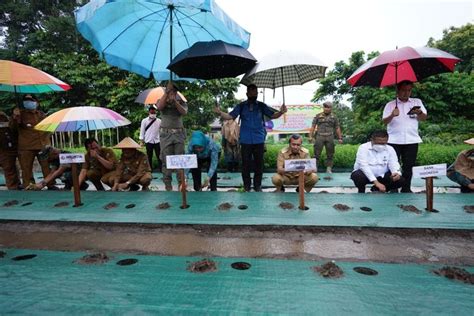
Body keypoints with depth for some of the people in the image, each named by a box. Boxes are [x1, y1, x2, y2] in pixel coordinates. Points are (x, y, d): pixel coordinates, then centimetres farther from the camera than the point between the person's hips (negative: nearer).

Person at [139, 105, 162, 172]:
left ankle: (160, 168, 3)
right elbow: (142, 131, 5)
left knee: (159, 156, -1)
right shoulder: (144, 121, 4)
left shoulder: (159, 121, 5)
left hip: (157, 141, 0)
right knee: (149, 156, 7)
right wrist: (141, 141, 1)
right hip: (148, 141, 0)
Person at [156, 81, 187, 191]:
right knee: (166, 160, -1)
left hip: (179, 133, 1)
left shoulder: (181, 102, 11)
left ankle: (181, 182, 5)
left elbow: (184, 112, -9)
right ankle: (167, 184, 5)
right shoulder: (162, 101, 10)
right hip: (166, 133, -1)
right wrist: (167, 92, -16)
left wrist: (175, 101, -19)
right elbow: (159, 107, -14)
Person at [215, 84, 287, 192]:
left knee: (258, 163, 6)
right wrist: (220, 113, -18)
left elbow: (272, 115, -1)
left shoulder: (261, 106, 5)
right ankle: (246, 186, 17)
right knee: (246, 164, 5)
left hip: (259, 140, 1)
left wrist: (280, 112, -20)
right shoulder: (241, 106, 4)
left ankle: (257, 186, 19)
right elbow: (230, 116, -2)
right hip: (245, 140, 0)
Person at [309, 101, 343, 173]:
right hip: (319, 137, -2)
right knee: (317, 154, -3)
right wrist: (311, 136, -6)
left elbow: (337, 128, 13)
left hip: (330, 137, 2)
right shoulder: (318, 116, 8)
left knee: (330, 154, 5)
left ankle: (329, 169, 12)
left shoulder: (334, 117, 13)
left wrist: (340, 138, 7)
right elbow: (313, 127, 4)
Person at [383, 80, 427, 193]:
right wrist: (392, 115, -22)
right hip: (394, 140, -2)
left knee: (408, 166, 4)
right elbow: (385, 121, -1)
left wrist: (419, 112, -13)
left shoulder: (417, 102, 13)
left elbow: (424, 118, 9)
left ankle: (406, 189, 13)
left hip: (412, 140, 2)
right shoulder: (390, 104, 8)